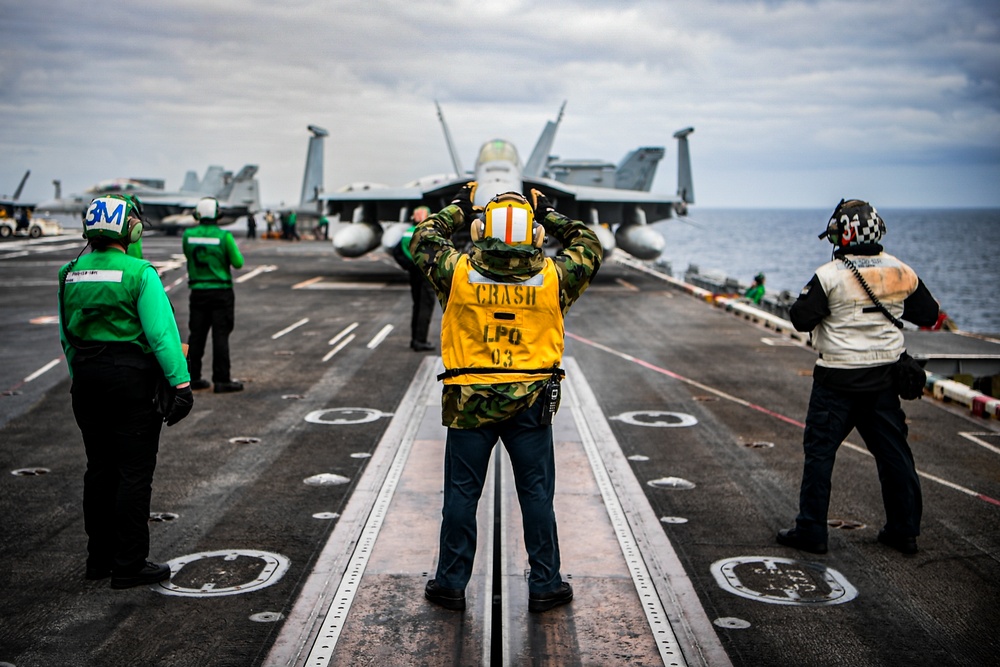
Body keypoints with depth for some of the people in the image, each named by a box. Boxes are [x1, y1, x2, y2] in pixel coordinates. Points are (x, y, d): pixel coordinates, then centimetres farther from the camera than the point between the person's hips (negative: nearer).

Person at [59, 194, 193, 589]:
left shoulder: (69, 274, 7)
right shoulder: (139, 273, -12)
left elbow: (66, 337, 13)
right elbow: (161, 332, -17)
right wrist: (180, 381, -15)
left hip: (87, 379, 7)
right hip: (132, 378, -6)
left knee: (100, 468, 16)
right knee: (134, 472, 0)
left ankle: (99, 558, 25)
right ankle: (128, 565, 4)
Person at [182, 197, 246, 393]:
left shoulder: (188, 235, -1)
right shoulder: (224, 236, -13)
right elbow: (238, 263, -8)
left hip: (198, 291, 4)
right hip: (221, 292, -4)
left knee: (196, 335, 12)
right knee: (220, 336, -1)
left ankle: (193, 376, 17)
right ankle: (222, 380, 1)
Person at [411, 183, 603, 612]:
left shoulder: (459, 272, -5)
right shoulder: (552, 277, -4)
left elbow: (422, 241, 14)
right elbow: (589, 248, 16)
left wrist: (457, 209, 25)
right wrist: (551, 216, 23)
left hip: (470, 401, 0)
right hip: (530, 400, 0)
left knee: (461, 494, 9)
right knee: (536, 494, 9)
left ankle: (451, 584, 19)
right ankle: (545, 585, 17)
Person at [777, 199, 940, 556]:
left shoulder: (830, 275, -13)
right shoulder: (901, 271, 2)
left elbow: (801, 320, -11)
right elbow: (928, 314, 11)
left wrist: (811, 295, 6)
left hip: (838, 379, -5)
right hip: (884, 376, 5)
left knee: (820, 451, 4)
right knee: (893, 452, 14)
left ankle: (811, 531, 8)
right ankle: (904, 530, 22)